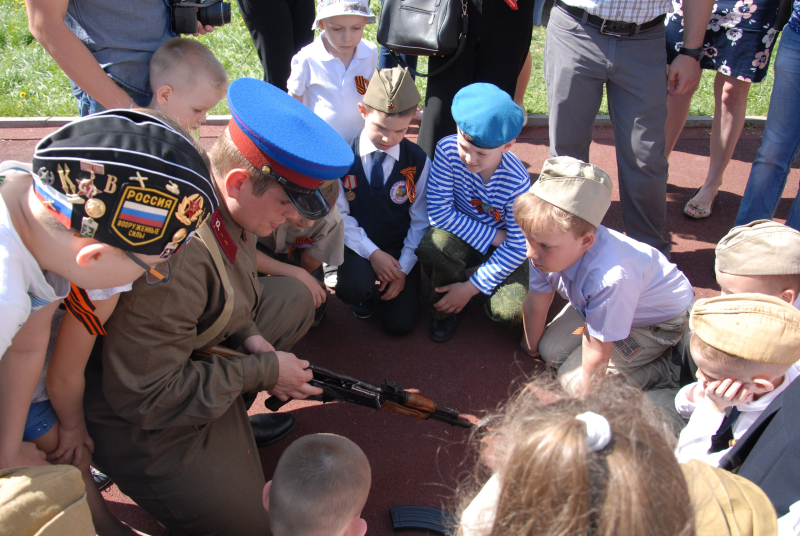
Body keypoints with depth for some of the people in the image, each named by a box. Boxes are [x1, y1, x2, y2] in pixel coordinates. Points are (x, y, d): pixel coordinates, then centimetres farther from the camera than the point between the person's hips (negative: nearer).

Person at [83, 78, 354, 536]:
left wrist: (251, 338, -7)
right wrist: (263, 370, -23)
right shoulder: (174, 259, -37)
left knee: (295, 298, 16)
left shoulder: (230, 204, -10)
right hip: (141, 414, -8)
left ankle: (230, 416, 13)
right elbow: (142, 396, -30)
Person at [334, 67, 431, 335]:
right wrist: (372, 253, -20)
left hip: (399, 248, 1)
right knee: (354, 288, -33)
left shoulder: (418, 161, -7)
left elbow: (420, 222, -2)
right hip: (358, 246, -1)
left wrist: (403, 268, -10)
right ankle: (364, 291, 6)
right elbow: (340, 215, -10)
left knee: (400, 323, -8)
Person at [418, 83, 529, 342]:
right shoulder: (448, 150, -23)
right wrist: (492, 236, -22)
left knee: (511, 311, -25)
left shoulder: (516, 182, -25)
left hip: (501, 249, 0)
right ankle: (445, 307, -3)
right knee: (433, 245, -36)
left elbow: (517, 248, -18)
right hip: (461, 235, 1)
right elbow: (439, 212, -20)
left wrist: (471, 288, -19)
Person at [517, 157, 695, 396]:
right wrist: (531, 346, 11)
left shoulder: (610, 278, -46)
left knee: (573, 380, -11)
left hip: (658, 319, -7)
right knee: (551, 351, 6)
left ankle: (665, 370, 2)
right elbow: (536, 303, -7)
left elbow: (596, 359, -32)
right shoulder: (550, 244, -26)